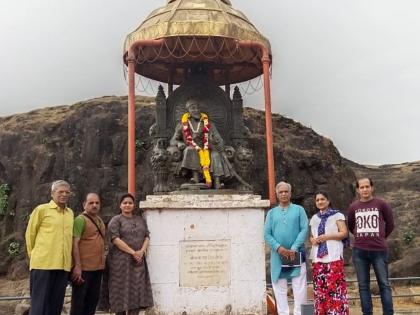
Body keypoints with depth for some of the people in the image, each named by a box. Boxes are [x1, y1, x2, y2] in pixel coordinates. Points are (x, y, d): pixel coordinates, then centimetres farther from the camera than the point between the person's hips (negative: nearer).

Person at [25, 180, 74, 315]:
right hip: (43, 263, -5)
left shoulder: (70, 213, 13)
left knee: (56, 304, 11)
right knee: (39, 304, -2)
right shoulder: (42, 209, -1)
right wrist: (34, 255, 6)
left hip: (63, 265, 5)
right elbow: (30, 234, 3)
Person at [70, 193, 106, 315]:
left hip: (98, 268, 8)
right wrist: (77, 266, -23)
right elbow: (74, 243, -17)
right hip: (83, 268, -8)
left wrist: (102, 263, 15)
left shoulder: (100, 221, 15)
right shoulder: (80, 219, -10)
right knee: (79, 300, 1)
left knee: (93, 300, 15)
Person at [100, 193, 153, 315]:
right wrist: (133, 252, -16)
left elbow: (147, 236, 9)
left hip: (138, 260, 4)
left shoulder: (141, 220, 16)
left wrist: (142, 251, -10)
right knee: (122, 290, -3)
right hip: (121, 260, -4)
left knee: (137, 290, 2)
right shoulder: (115, 220, 0)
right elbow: (115, 239, -12)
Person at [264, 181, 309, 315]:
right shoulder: (271, 213, 11)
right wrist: (278, 247, -13)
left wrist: (294, 248, -14)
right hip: (278, 255, 2)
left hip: (296, 254, -2)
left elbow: (304, 229, -4)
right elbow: (267, 234, 4)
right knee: (279, 288, 5)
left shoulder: (299, 209, 7)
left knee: (299, 287, -1)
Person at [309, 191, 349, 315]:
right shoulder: (314, 218, 19)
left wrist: (327, 236, -14)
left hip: (333, 257, -5)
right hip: (318, 258, 5)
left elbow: (344, 233, -4)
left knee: (335, 285, -9)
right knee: (319, 287, 4)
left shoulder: (337, 215, 2)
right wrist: (312, 240, -1)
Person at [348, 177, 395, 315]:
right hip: (359, 251, 2)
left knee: (384, 284, 2)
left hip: (379, 250, -2)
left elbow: (390, 224, 11)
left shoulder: (381, 204, -1)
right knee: (363, 285, 6)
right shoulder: (353, 207, 5)